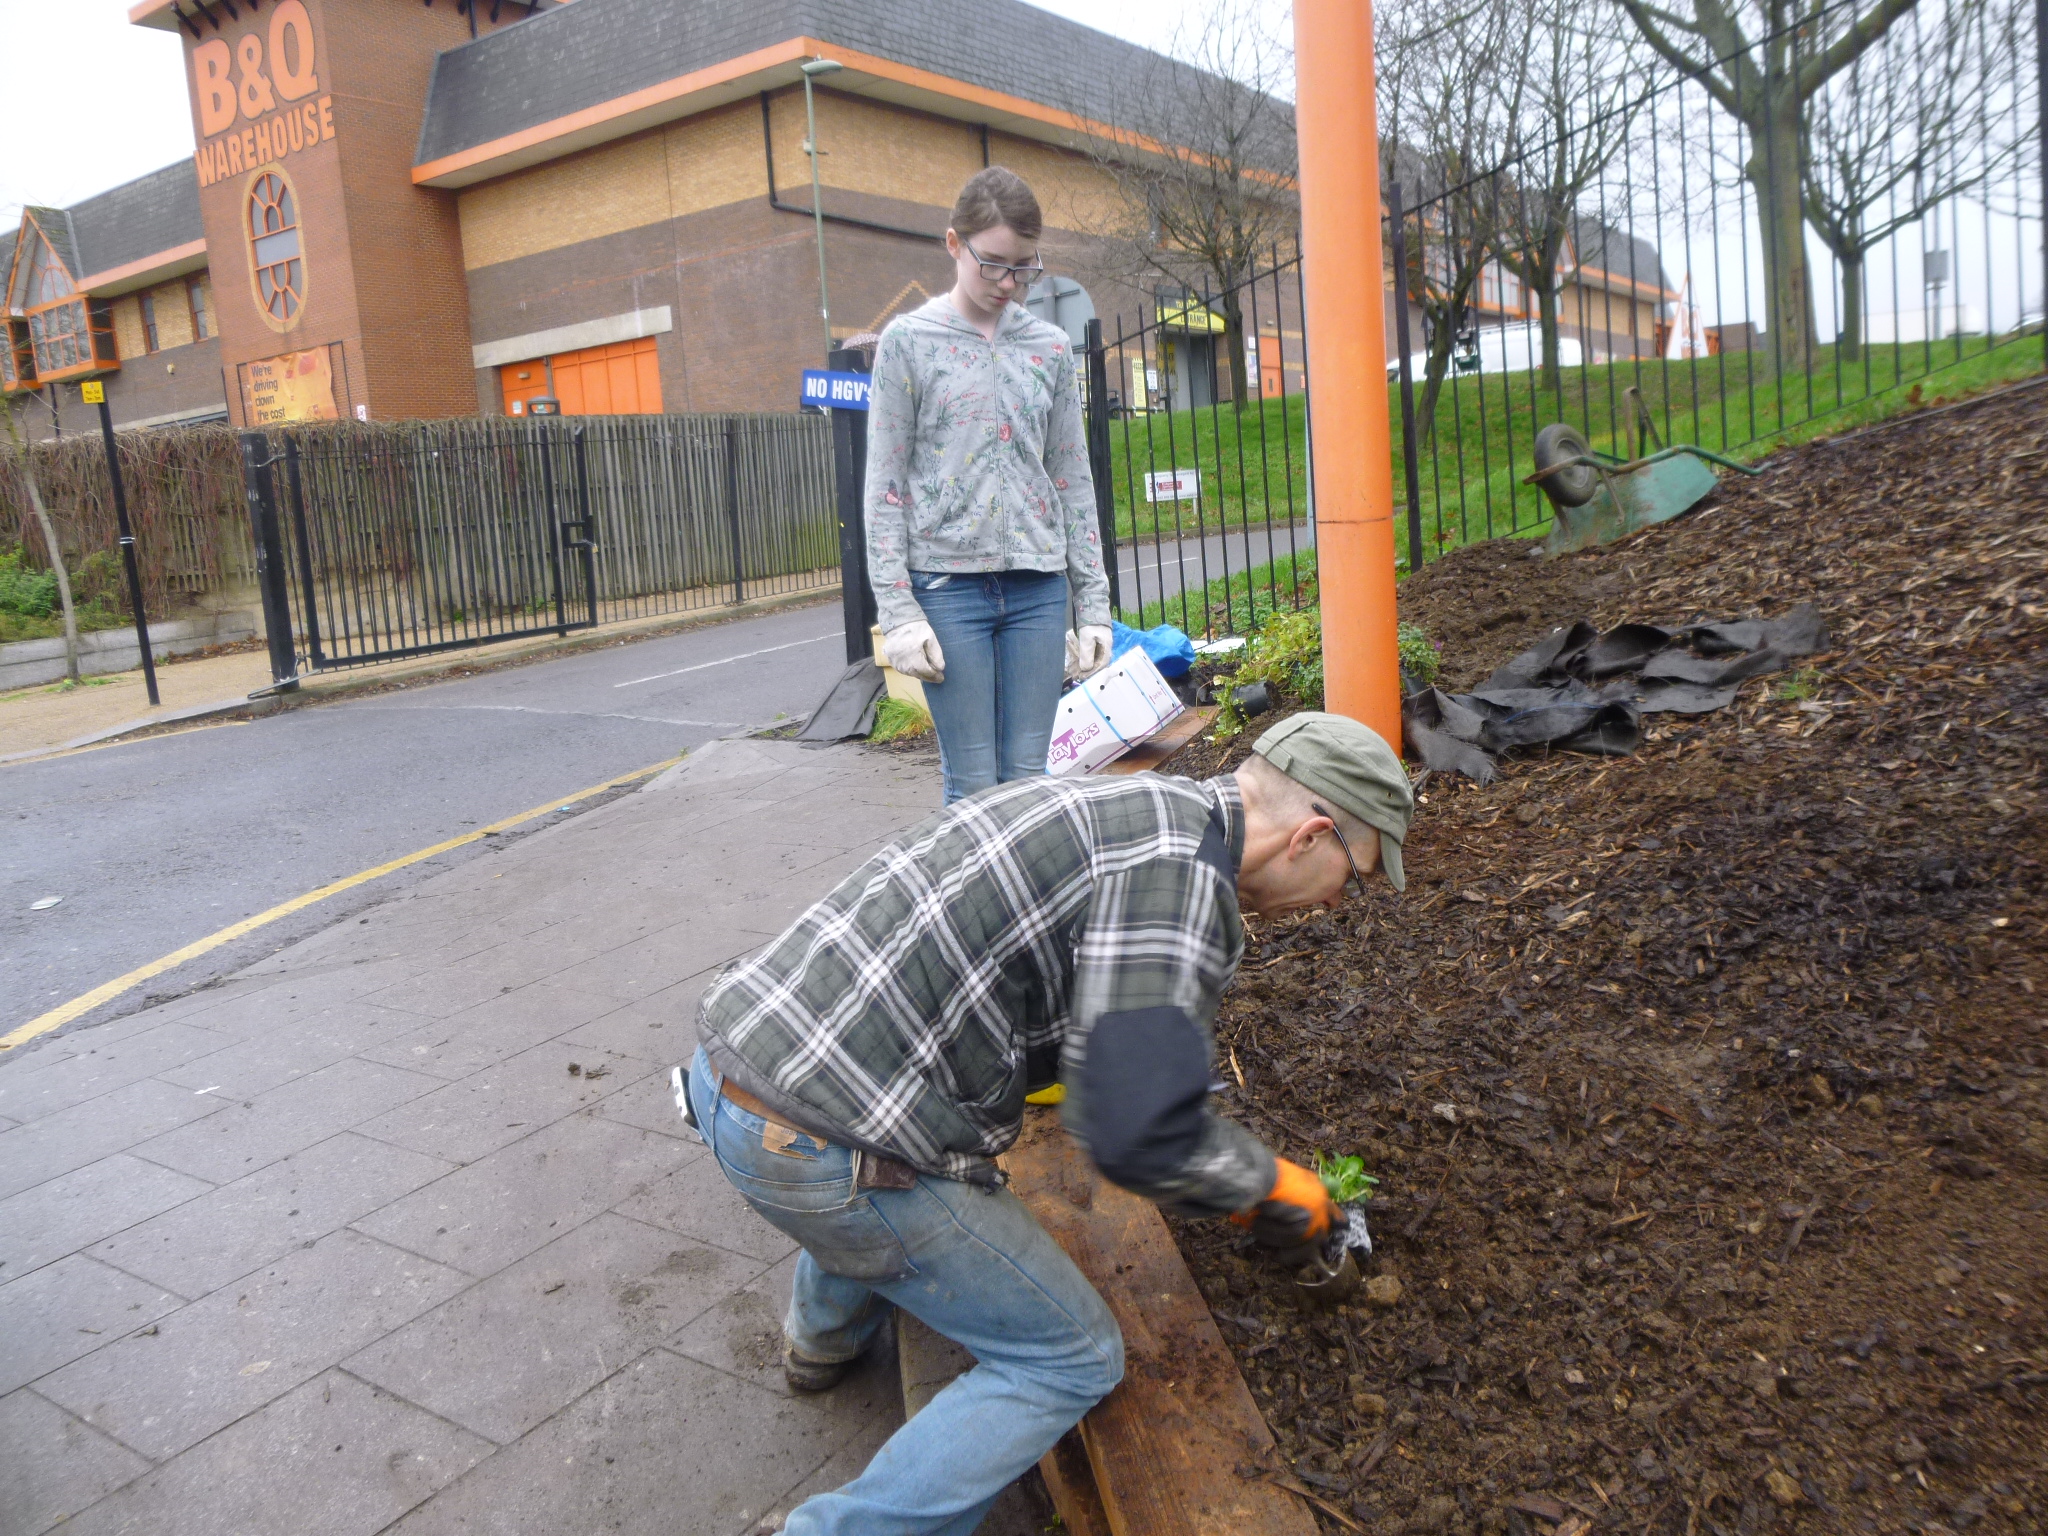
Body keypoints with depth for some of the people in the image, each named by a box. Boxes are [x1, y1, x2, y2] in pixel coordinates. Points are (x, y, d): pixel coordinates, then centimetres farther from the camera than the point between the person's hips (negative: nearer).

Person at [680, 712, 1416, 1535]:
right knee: (1069, 1362, 8)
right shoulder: (1182, 867, -14)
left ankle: (825, 1338, 57)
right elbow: (1139, 1136, -21)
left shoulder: (1109, 802, 16)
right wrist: (1268, 1183, -2)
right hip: (826, 1148, -9)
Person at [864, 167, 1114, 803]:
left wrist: (1093, 602, 8)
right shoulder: (908, 342, 2)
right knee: (973, 783, -2)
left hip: (1038, 585, 3)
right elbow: (884, 486, -1)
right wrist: (897, 611, -8)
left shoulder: (1051, 347, 11)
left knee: (1029, 775, 4)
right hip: (947, 583, -3)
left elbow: (1074, 480, 13)